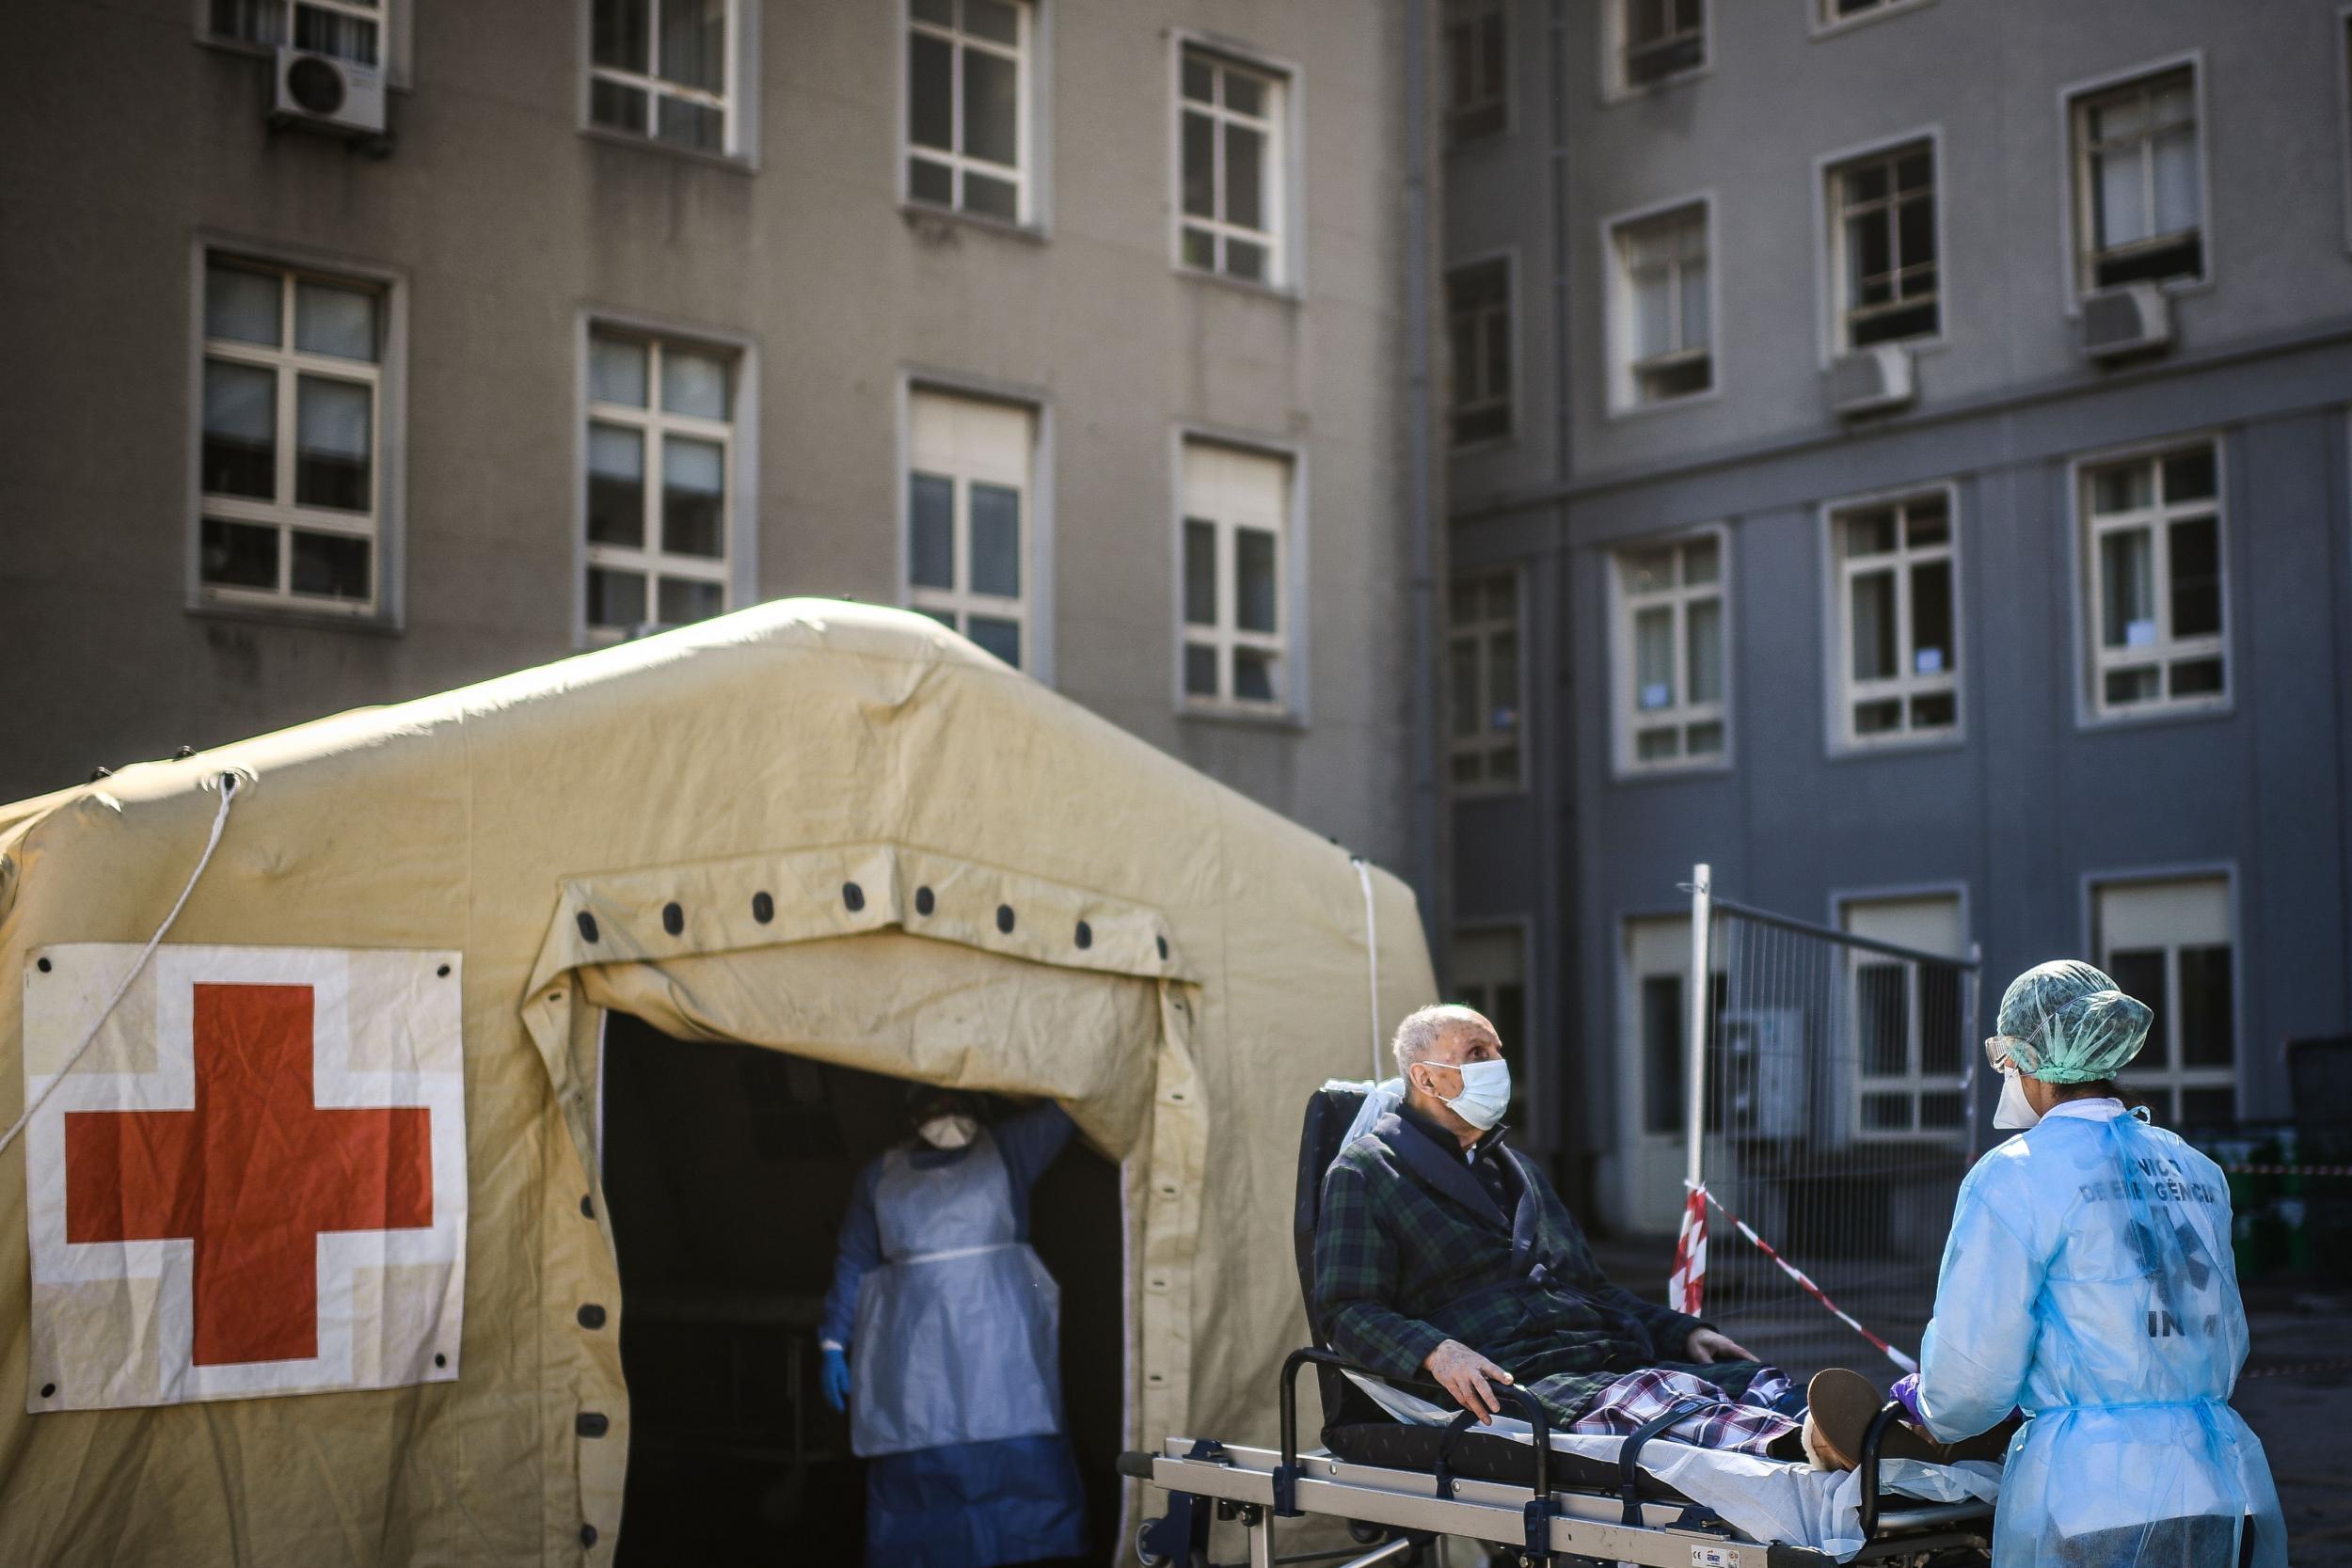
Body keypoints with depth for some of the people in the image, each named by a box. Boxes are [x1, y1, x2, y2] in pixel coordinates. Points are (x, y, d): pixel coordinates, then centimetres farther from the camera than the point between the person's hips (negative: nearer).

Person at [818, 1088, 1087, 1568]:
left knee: (1020, 1464, -8)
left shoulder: (1007, 1149, 8)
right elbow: (853, 1266, 13)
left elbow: (1065, 1105, -4)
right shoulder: (881, 1176, 12)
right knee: (916, 1474, -4)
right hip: (913, 1353, 1)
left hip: (998, 1340, -1)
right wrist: (833, 1344, 8)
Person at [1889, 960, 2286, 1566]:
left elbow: (1974, 1370, -6)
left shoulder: (2015, 1176, -6)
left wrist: (1929, 1408, 16)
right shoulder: (2197, 1171, 13)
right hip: (2237, 1494, 6)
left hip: (2095, 1510, -6)